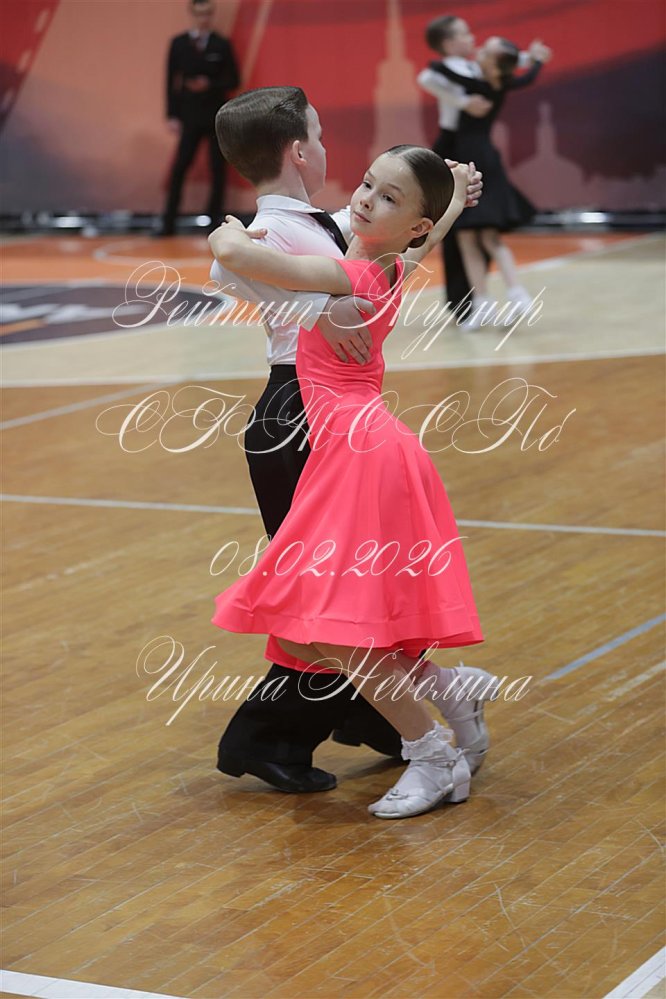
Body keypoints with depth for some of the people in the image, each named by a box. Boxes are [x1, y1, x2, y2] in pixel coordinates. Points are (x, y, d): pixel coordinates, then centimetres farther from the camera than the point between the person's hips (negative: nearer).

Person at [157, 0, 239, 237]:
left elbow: (233, 80, 3)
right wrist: (172, 115, -3)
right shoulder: (179, 44, 4)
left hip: (217, 116, 0)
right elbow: (171, 81, 3)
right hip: (189, 115, 0)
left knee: (218, 169, 3)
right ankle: (168, 223, -3)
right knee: (179, 169, -5)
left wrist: (210, 85, -15)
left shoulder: (222, 45, 2)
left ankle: (215, 219, 10)